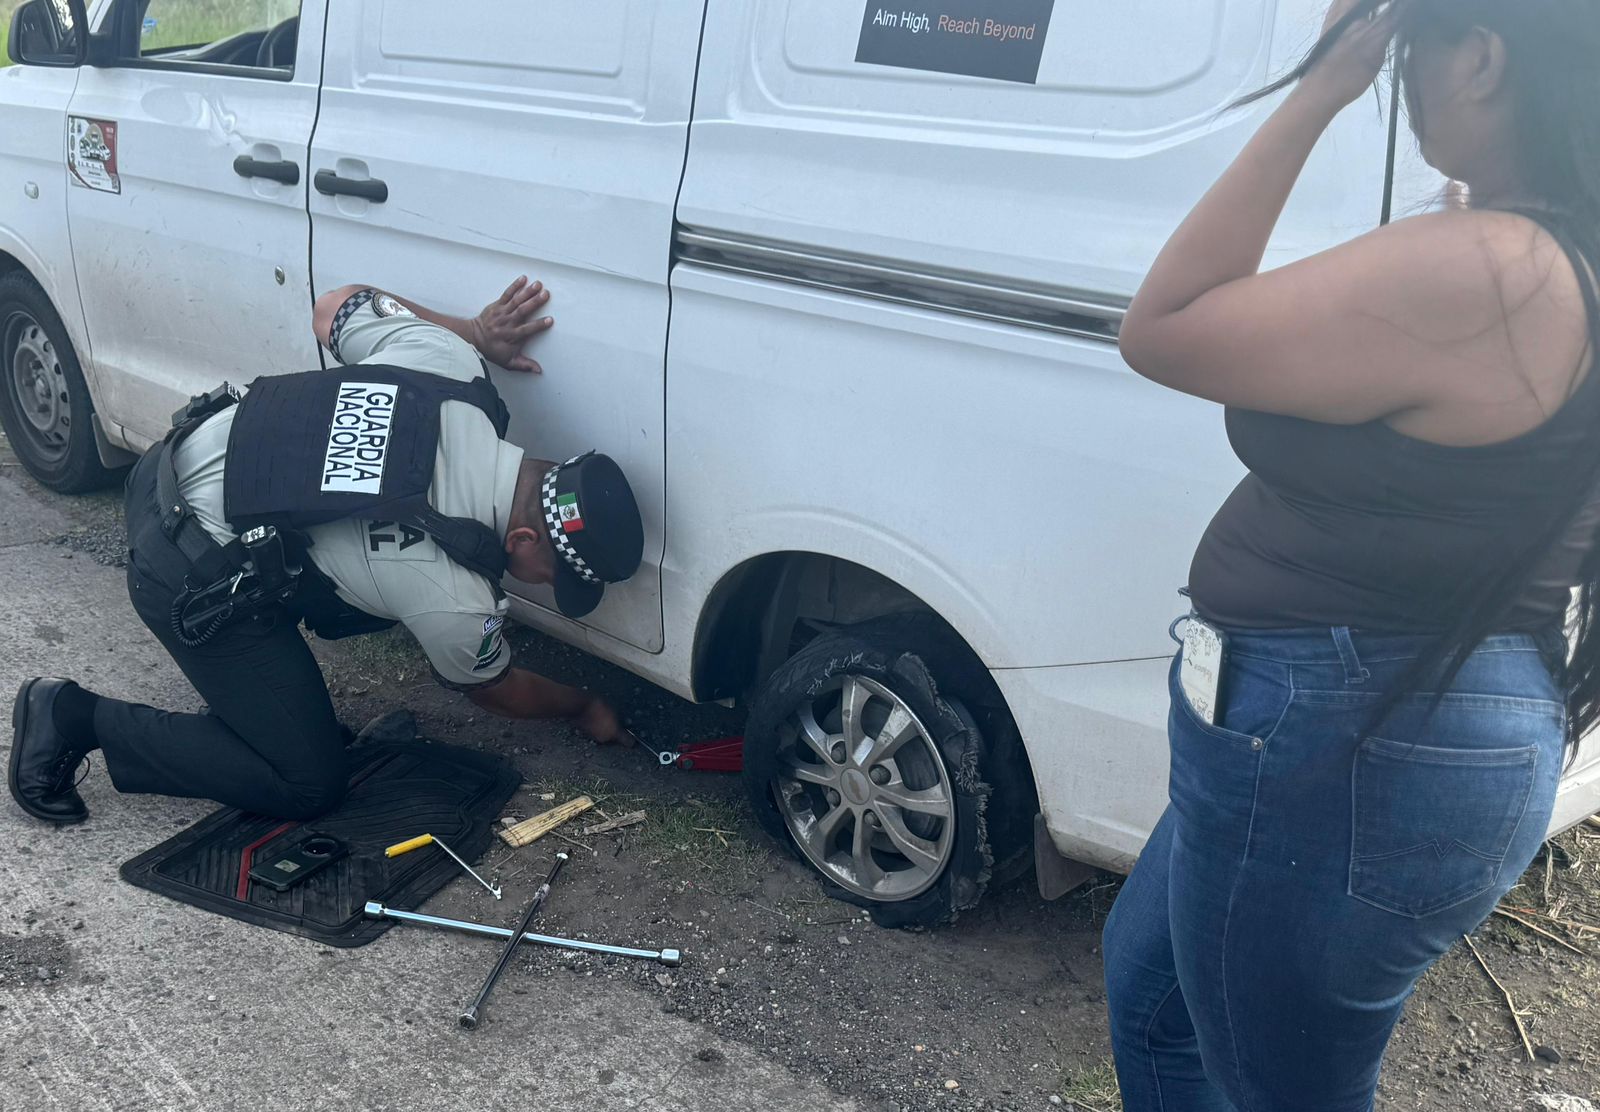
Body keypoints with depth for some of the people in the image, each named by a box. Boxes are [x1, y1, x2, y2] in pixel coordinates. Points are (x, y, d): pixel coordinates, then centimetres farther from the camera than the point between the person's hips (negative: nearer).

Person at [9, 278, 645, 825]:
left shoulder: (446, 359, -15)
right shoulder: (455, 602, -23)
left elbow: (336, 307, 5)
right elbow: (496, 691, 1)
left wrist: (477, 333, 4)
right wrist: (584, 710, 20)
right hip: (189, 579, -8)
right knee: (308, 787, 2)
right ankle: (74, 719, 6)